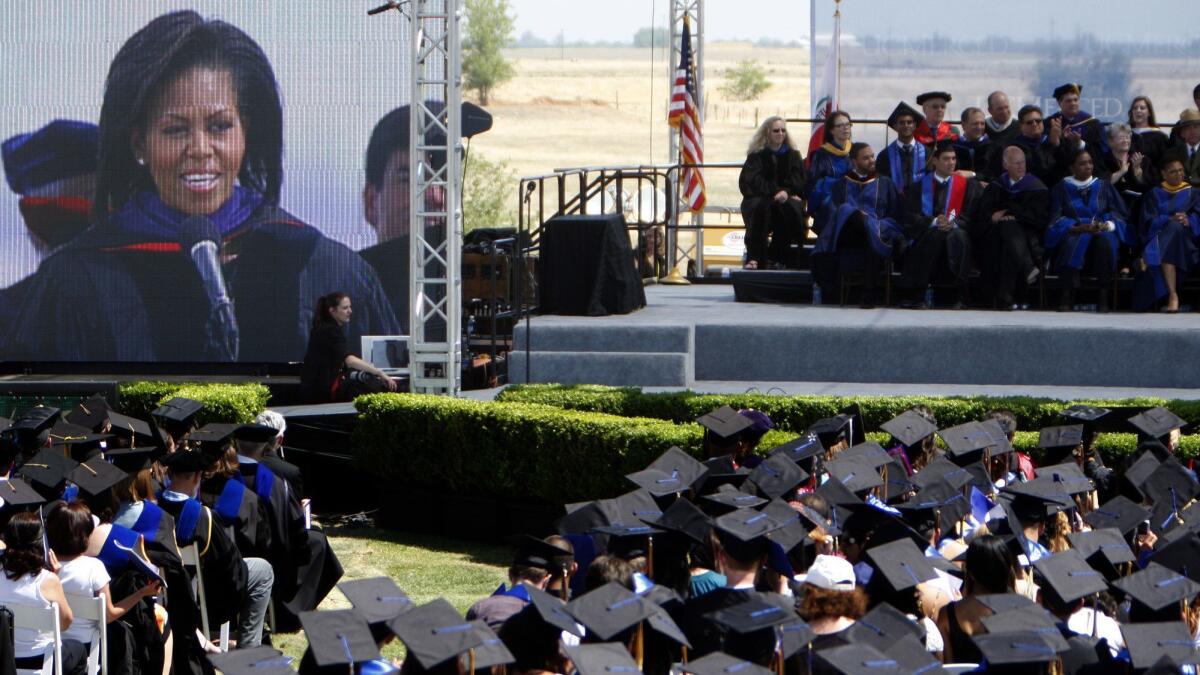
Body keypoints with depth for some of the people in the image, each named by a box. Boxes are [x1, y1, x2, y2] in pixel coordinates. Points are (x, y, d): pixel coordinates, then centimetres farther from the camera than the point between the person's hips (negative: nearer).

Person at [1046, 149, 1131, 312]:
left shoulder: (1104, 187, 17)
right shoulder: (1062, 189, 12)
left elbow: (1120, 213, 9)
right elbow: (1056, 219, 1)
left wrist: (1105, 226, -13)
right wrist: (1078, 228, -17)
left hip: (1102, 232, 1)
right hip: (1072, 233, -1)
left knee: (1105, 241, -35)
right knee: (1072, 244, -37)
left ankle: (1103, 298, -34)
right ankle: (1066, 297, -39)